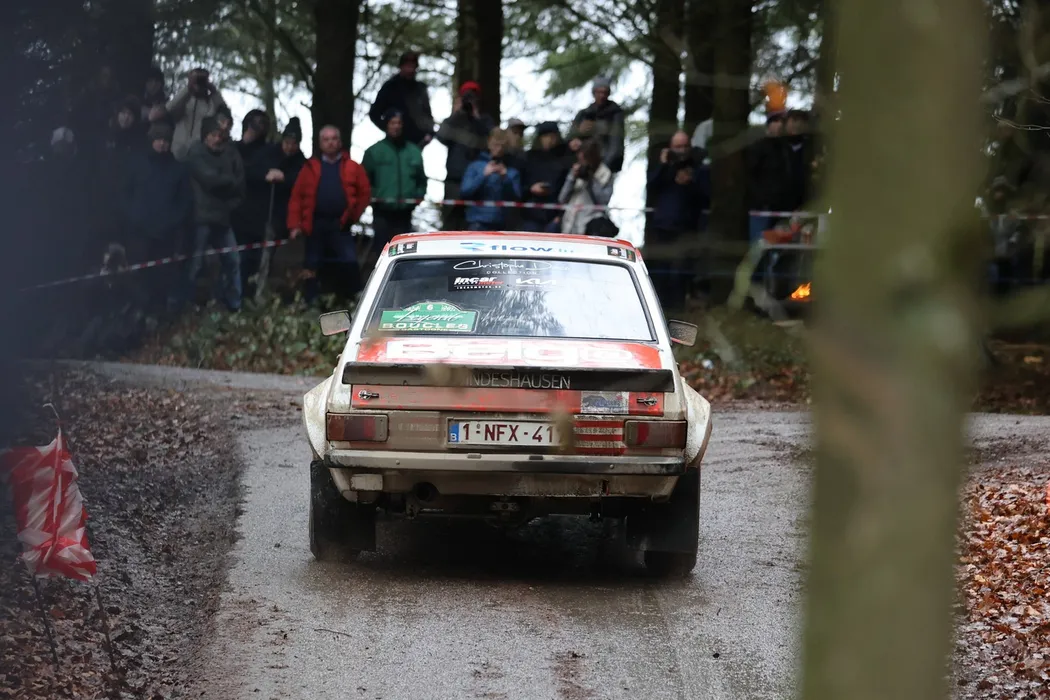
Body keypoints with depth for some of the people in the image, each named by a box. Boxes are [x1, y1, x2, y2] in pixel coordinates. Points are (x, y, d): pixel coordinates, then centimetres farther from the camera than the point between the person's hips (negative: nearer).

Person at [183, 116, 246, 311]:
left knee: (233, 261, 8)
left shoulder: (231, 153, 9)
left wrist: (232, 206, -7)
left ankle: (234, 306, 19)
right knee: (195, 263, -6)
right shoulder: (196, 153, -3)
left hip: (224, 216, 5)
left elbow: (239, 184, 6)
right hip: (202, 216, -5)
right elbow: (209, 178, -15)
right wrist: (230, 181, 0)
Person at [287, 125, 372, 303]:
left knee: (349, 264, -12)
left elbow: (365, 193, 7)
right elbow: (296, 197, 5)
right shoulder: (310, 168, 10)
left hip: (340, 225, -2)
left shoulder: (352, 167, 7)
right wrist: (294, 225, -4)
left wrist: (353, 215, -3)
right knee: (312, 266, 5)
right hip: (315, 225, 2)